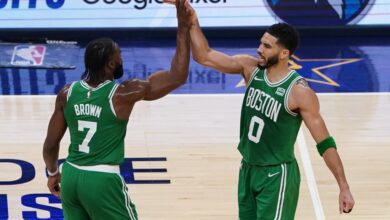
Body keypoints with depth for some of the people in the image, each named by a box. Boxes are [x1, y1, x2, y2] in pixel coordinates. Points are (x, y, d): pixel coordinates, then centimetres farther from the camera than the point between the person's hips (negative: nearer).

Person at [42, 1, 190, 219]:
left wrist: (53, 173, 27)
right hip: (103, 180, -6)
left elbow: (50, 145, 7)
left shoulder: (67, 93, 0)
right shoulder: (123, 94, -14)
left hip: (71, 176, 6)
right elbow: (178, 77, -12)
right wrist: (183, 25, -9)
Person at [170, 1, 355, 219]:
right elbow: (204, 56, -3)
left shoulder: (300, 92, -21)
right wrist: (193, 23, -19)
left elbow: (325, 144, -16)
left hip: (277, 176, -7)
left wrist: (344, 188, -17)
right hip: (248, 170, 7)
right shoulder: (251, 68, -4)